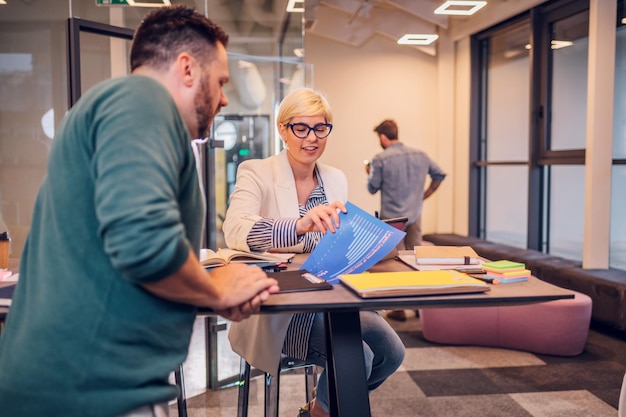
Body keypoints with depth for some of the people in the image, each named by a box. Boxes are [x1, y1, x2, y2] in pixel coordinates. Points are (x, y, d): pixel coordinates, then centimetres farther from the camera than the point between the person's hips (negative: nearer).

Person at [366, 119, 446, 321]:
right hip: (415, 216, 4)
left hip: (392, 218, -4)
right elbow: (439, 174, 11)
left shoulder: (380, 159, -13)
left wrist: (370, 172, 13)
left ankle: (399, 308, 9)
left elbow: (372, 188, -6)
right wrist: (425, 194, 17)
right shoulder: (420, 155, 3)